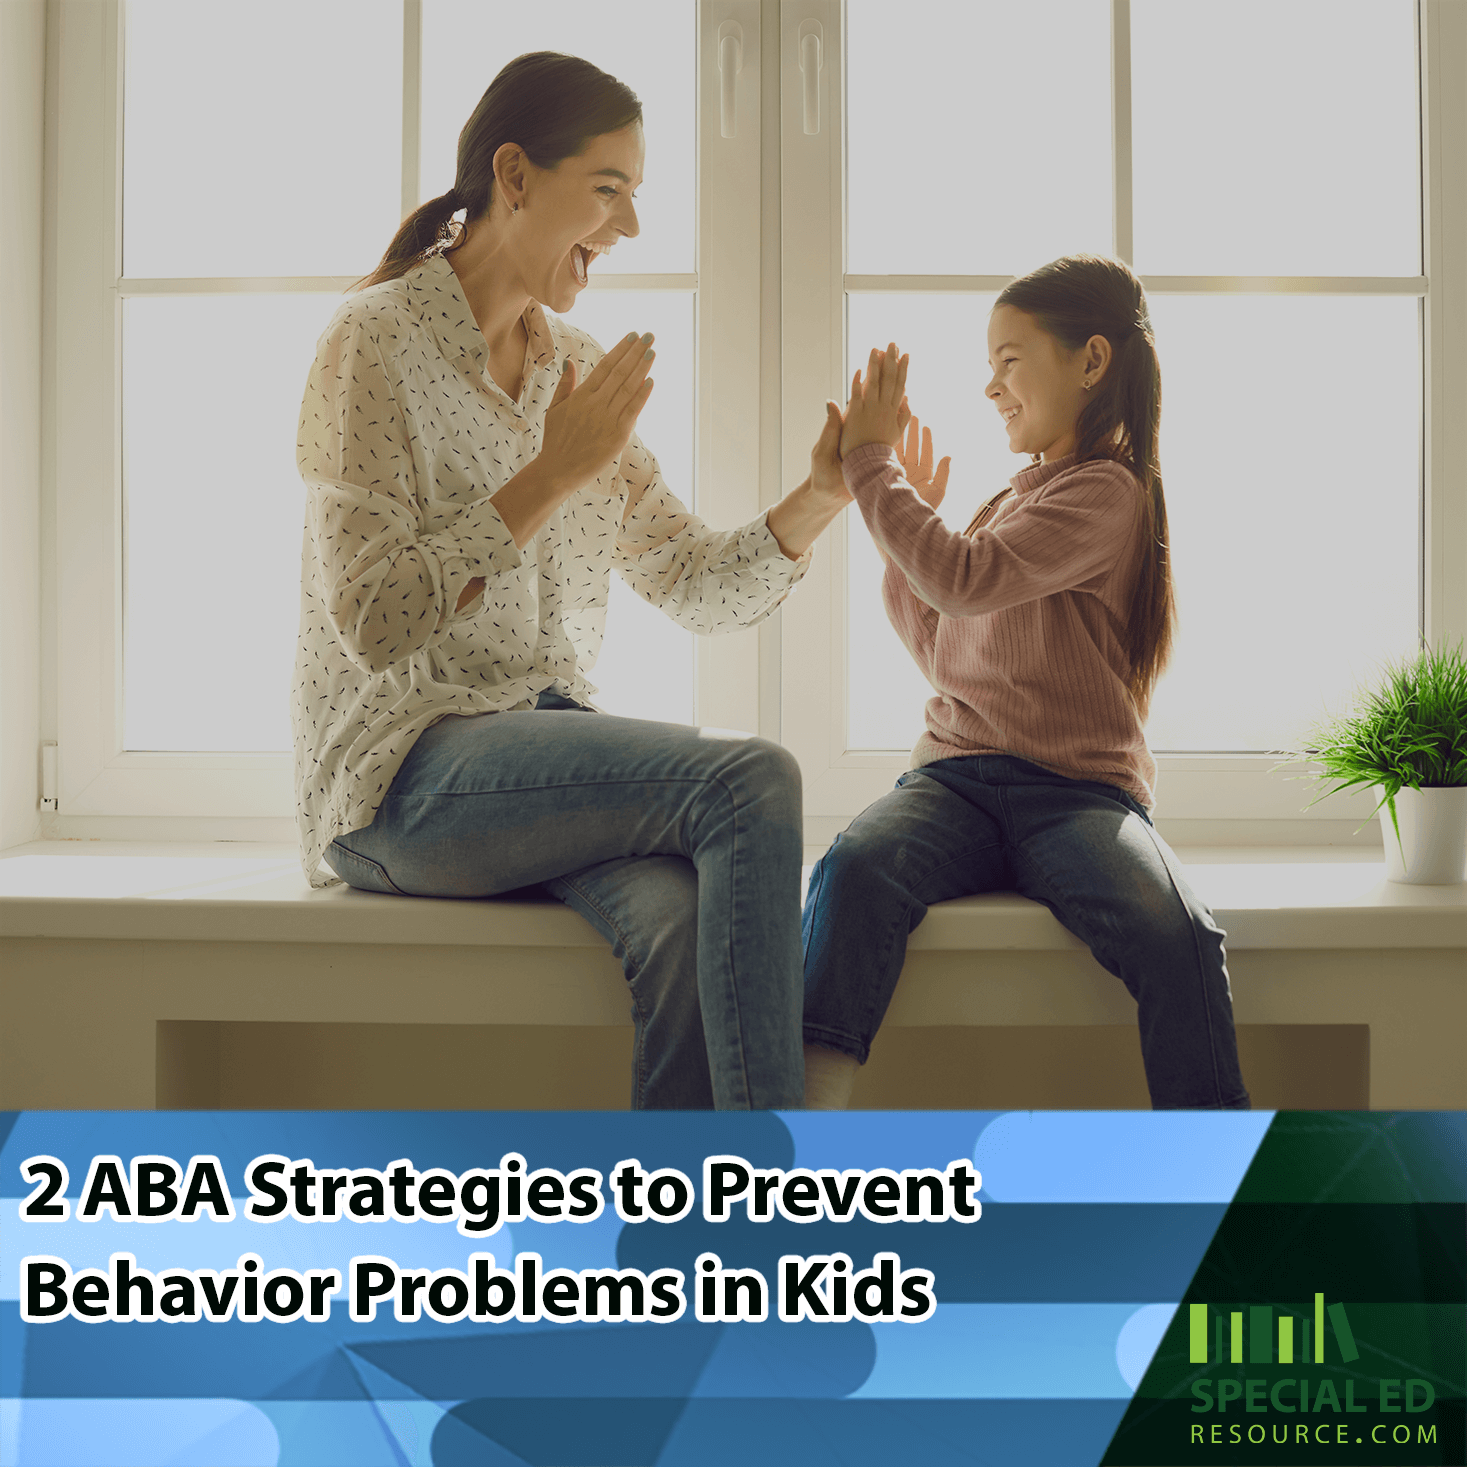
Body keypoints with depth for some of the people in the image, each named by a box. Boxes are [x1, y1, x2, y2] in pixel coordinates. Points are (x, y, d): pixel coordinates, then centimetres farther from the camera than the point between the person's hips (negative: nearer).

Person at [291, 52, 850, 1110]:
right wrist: (553, 473, -15)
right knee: (753, 778, -26)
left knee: (686, 924, -28)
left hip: (546, 746, 5)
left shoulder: (579, 366, 15)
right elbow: (372, 622, -15)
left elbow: (696, 587, 13)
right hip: (403, 772, -5)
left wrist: (828, 492, -1)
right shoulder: (378, 341, -5)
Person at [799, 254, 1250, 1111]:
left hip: (1077, 790, -5)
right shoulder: (1014, 499, 24)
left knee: (1175, 935, -33)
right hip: (958, 777, 5)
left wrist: (871, 462, -4)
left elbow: (964, 583, -17)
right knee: (856, 866, -28)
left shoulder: (1106, 492, -2)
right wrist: (905, 523, 20)